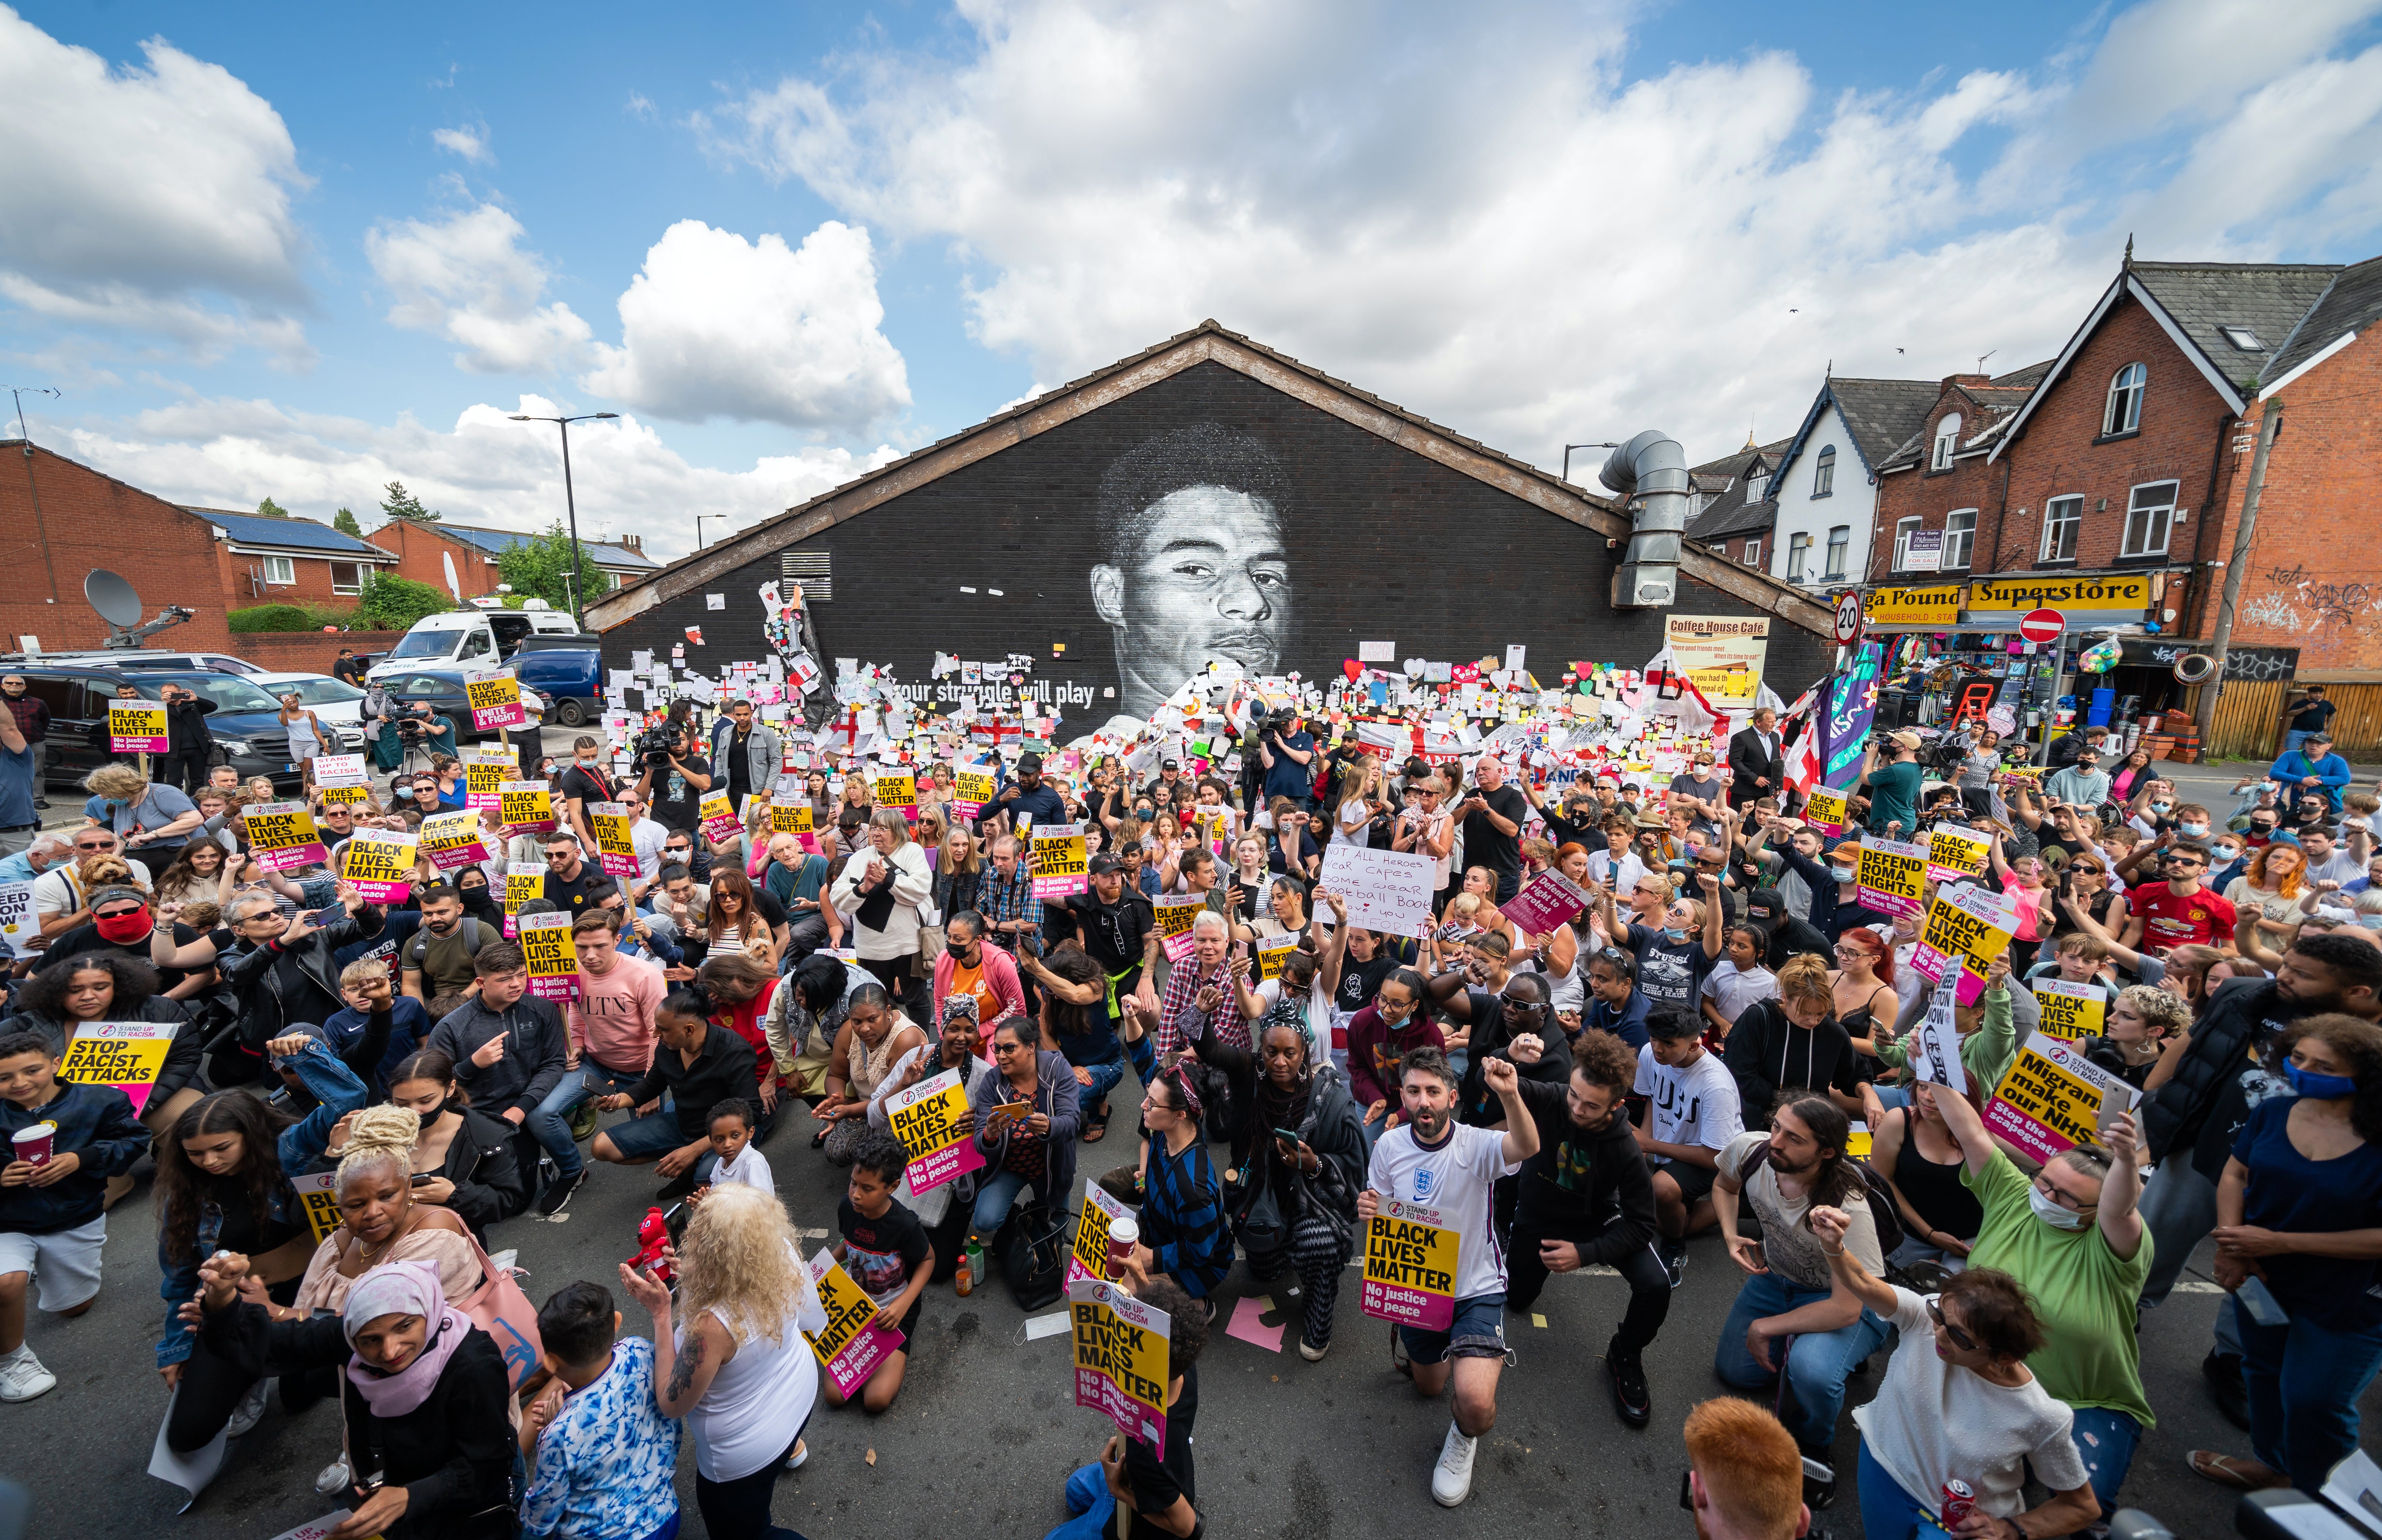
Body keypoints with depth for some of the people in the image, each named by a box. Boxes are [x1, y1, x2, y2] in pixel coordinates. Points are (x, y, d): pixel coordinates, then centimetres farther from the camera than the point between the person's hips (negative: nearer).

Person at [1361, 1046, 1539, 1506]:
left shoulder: (1475, 1145, -23)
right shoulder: (1389, 1146, -12)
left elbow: (1528, 1147, -45)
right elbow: (1379, 1213, 2)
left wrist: (1511, 1095, -65)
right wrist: (1367, 1212, -24)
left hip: (1477, 1289, -3)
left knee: (1475, 1400, -23)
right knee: (1429, 1387, 23)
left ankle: (1465, 1438, 13)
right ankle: (1410, 1340, 56)